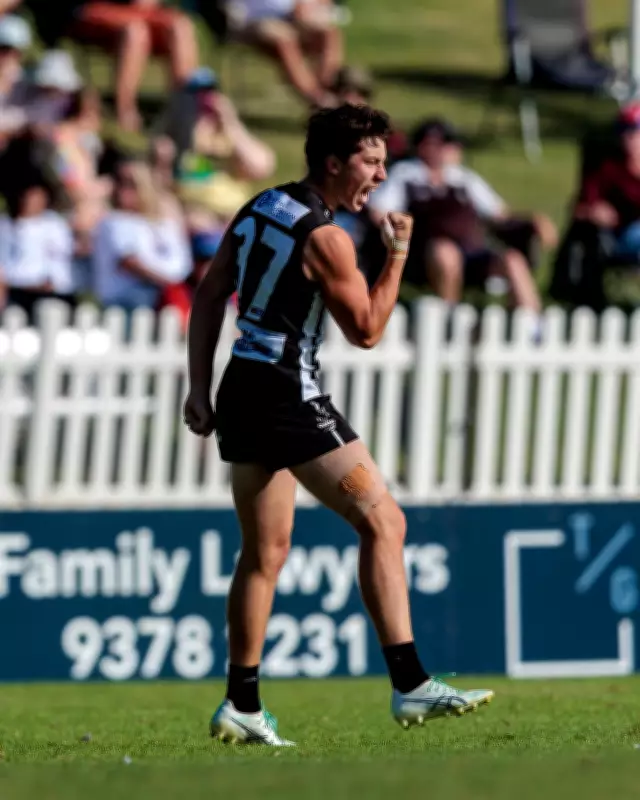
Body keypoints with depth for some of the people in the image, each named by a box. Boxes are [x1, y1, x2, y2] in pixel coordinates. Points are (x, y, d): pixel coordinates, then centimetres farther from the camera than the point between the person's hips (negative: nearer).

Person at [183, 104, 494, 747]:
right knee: (382, 522, -7)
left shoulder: (258, 209, 12)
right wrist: (398, 253, -1)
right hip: (288, 398, -9)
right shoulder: (324, 237, -14)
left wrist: (199, 388, 17)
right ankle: (409, 686, -13)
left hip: (241, 389, 9)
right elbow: (366, 331, -8)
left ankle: (241, 706, 16)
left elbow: (209, 297, 15)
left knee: (265, 550, 15)